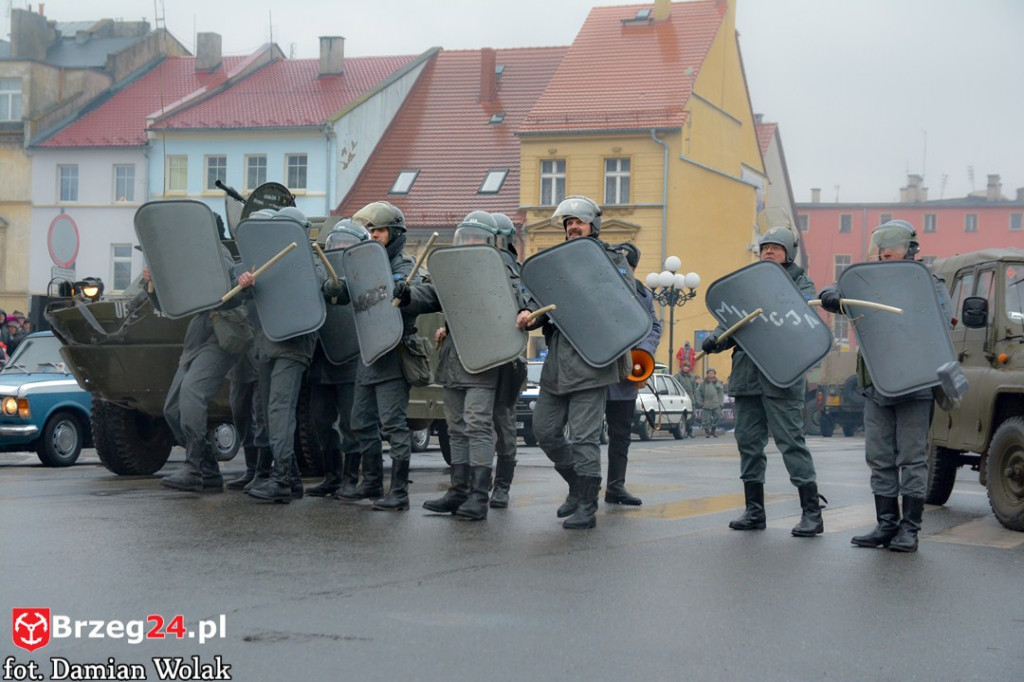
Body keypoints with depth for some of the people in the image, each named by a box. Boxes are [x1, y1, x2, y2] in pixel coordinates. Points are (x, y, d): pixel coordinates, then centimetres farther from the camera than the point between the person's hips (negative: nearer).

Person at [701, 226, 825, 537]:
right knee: (748, 441, 7)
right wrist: (716, 338, -1)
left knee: (791, 440, -10)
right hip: (747, 374, 6)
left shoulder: (800, 283, 5)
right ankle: (754, 511, 16)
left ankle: (811, 512, -7)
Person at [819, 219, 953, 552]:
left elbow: (942, 319, -13)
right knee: (879, 458, 7)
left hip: (914, 385, -5)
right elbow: (829, 294, 6)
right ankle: (886, 524, 14)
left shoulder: (928, 284, 1)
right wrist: (835, 297, -18)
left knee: (912, 458, -2)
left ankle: (909, 528, 3)